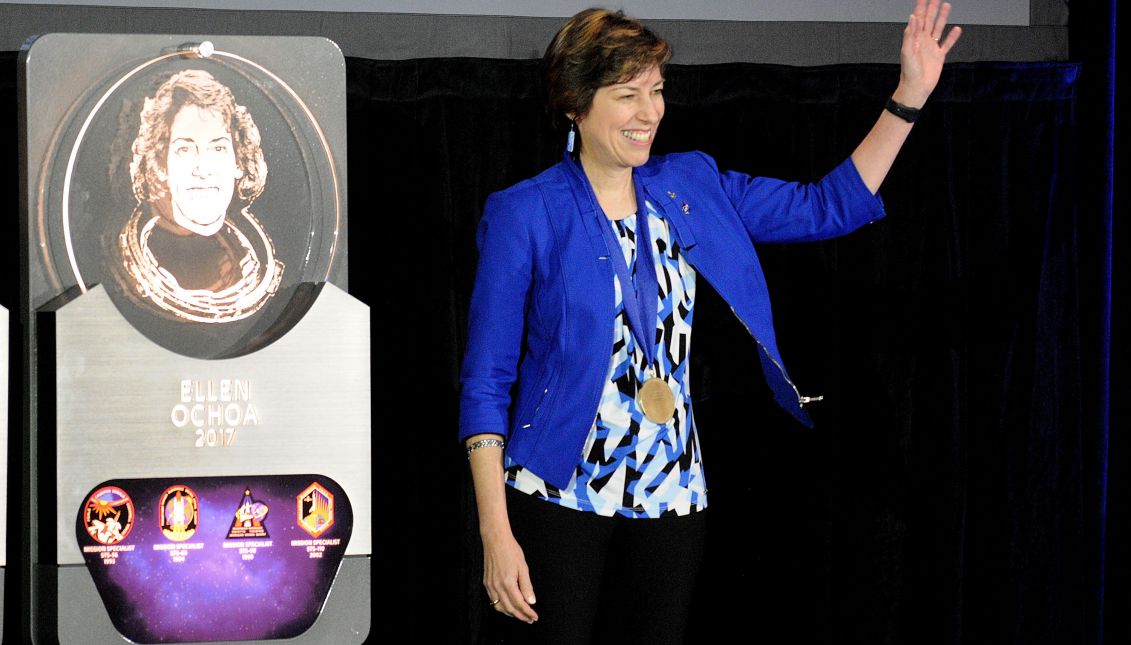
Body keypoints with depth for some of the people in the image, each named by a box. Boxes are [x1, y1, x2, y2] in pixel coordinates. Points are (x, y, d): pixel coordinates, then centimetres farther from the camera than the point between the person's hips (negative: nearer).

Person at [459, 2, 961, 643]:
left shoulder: (690, 186, 7)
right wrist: (496, 535, -13)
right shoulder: (524, 215, -7)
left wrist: (911, 97, 1)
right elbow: (486, 383, -7)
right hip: (558, 498, -4)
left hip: (671, 500, 4)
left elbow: (828, 206, 11)